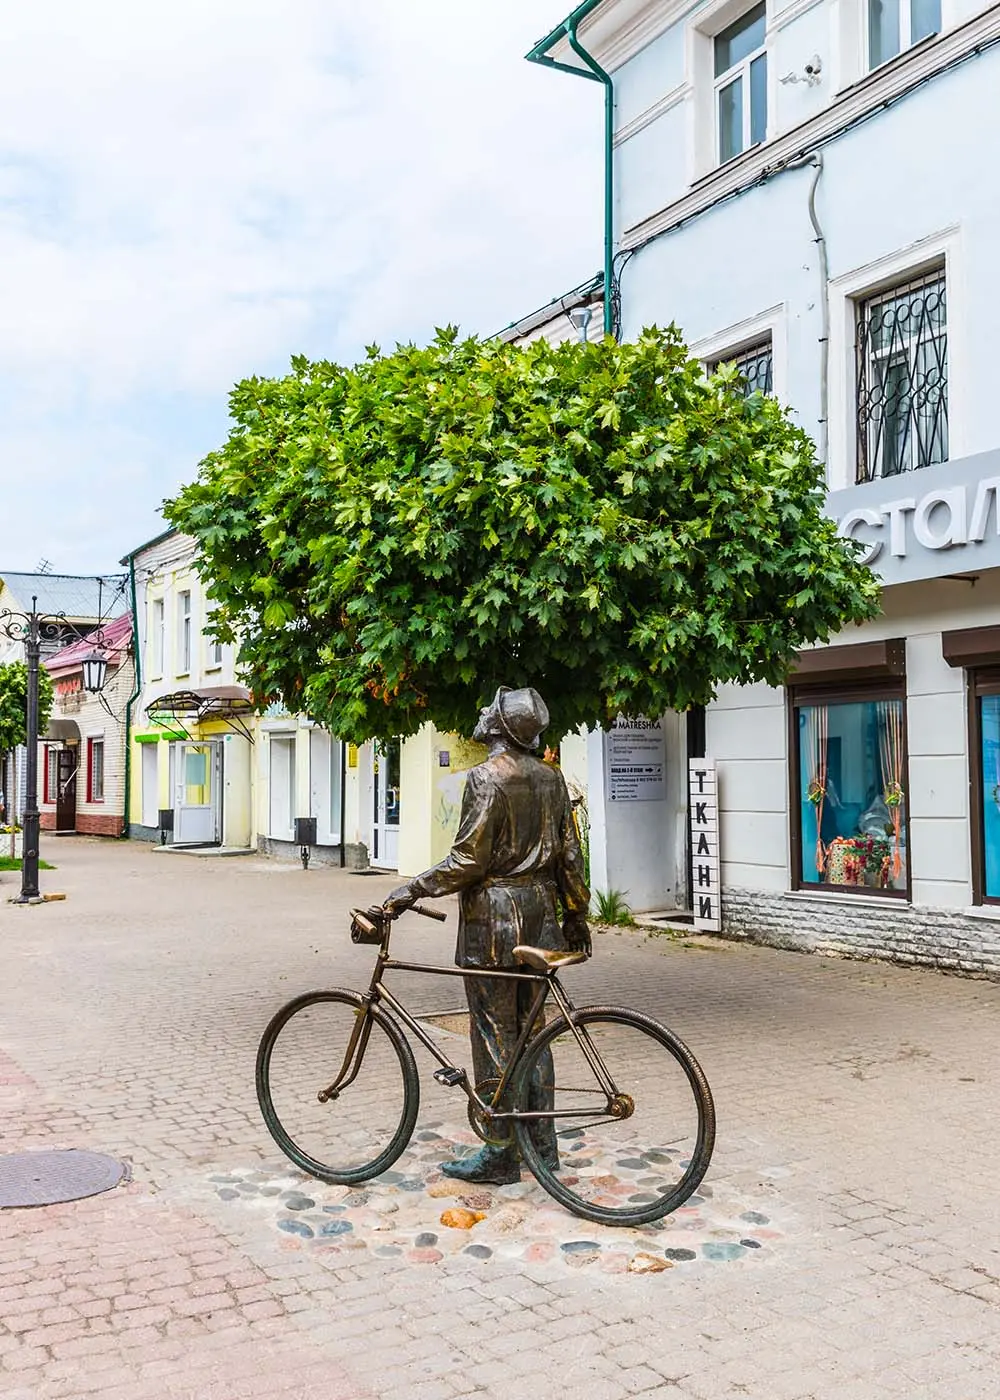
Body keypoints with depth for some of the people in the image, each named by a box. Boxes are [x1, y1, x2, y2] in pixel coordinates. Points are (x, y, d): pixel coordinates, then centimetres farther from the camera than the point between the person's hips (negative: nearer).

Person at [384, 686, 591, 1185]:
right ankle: (543, 1144, 22)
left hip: (493, 913, -7)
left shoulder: (486, 777, -13)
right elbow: (568, 856, 11)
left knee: (494, 1032, 0)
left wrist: (411, 890, -11)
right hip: (540, 910, 7)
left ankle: (500, 1156, 7)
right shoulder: (551, 777, 9)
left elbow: (468, 861, -17)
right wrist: (575, 915, 20)